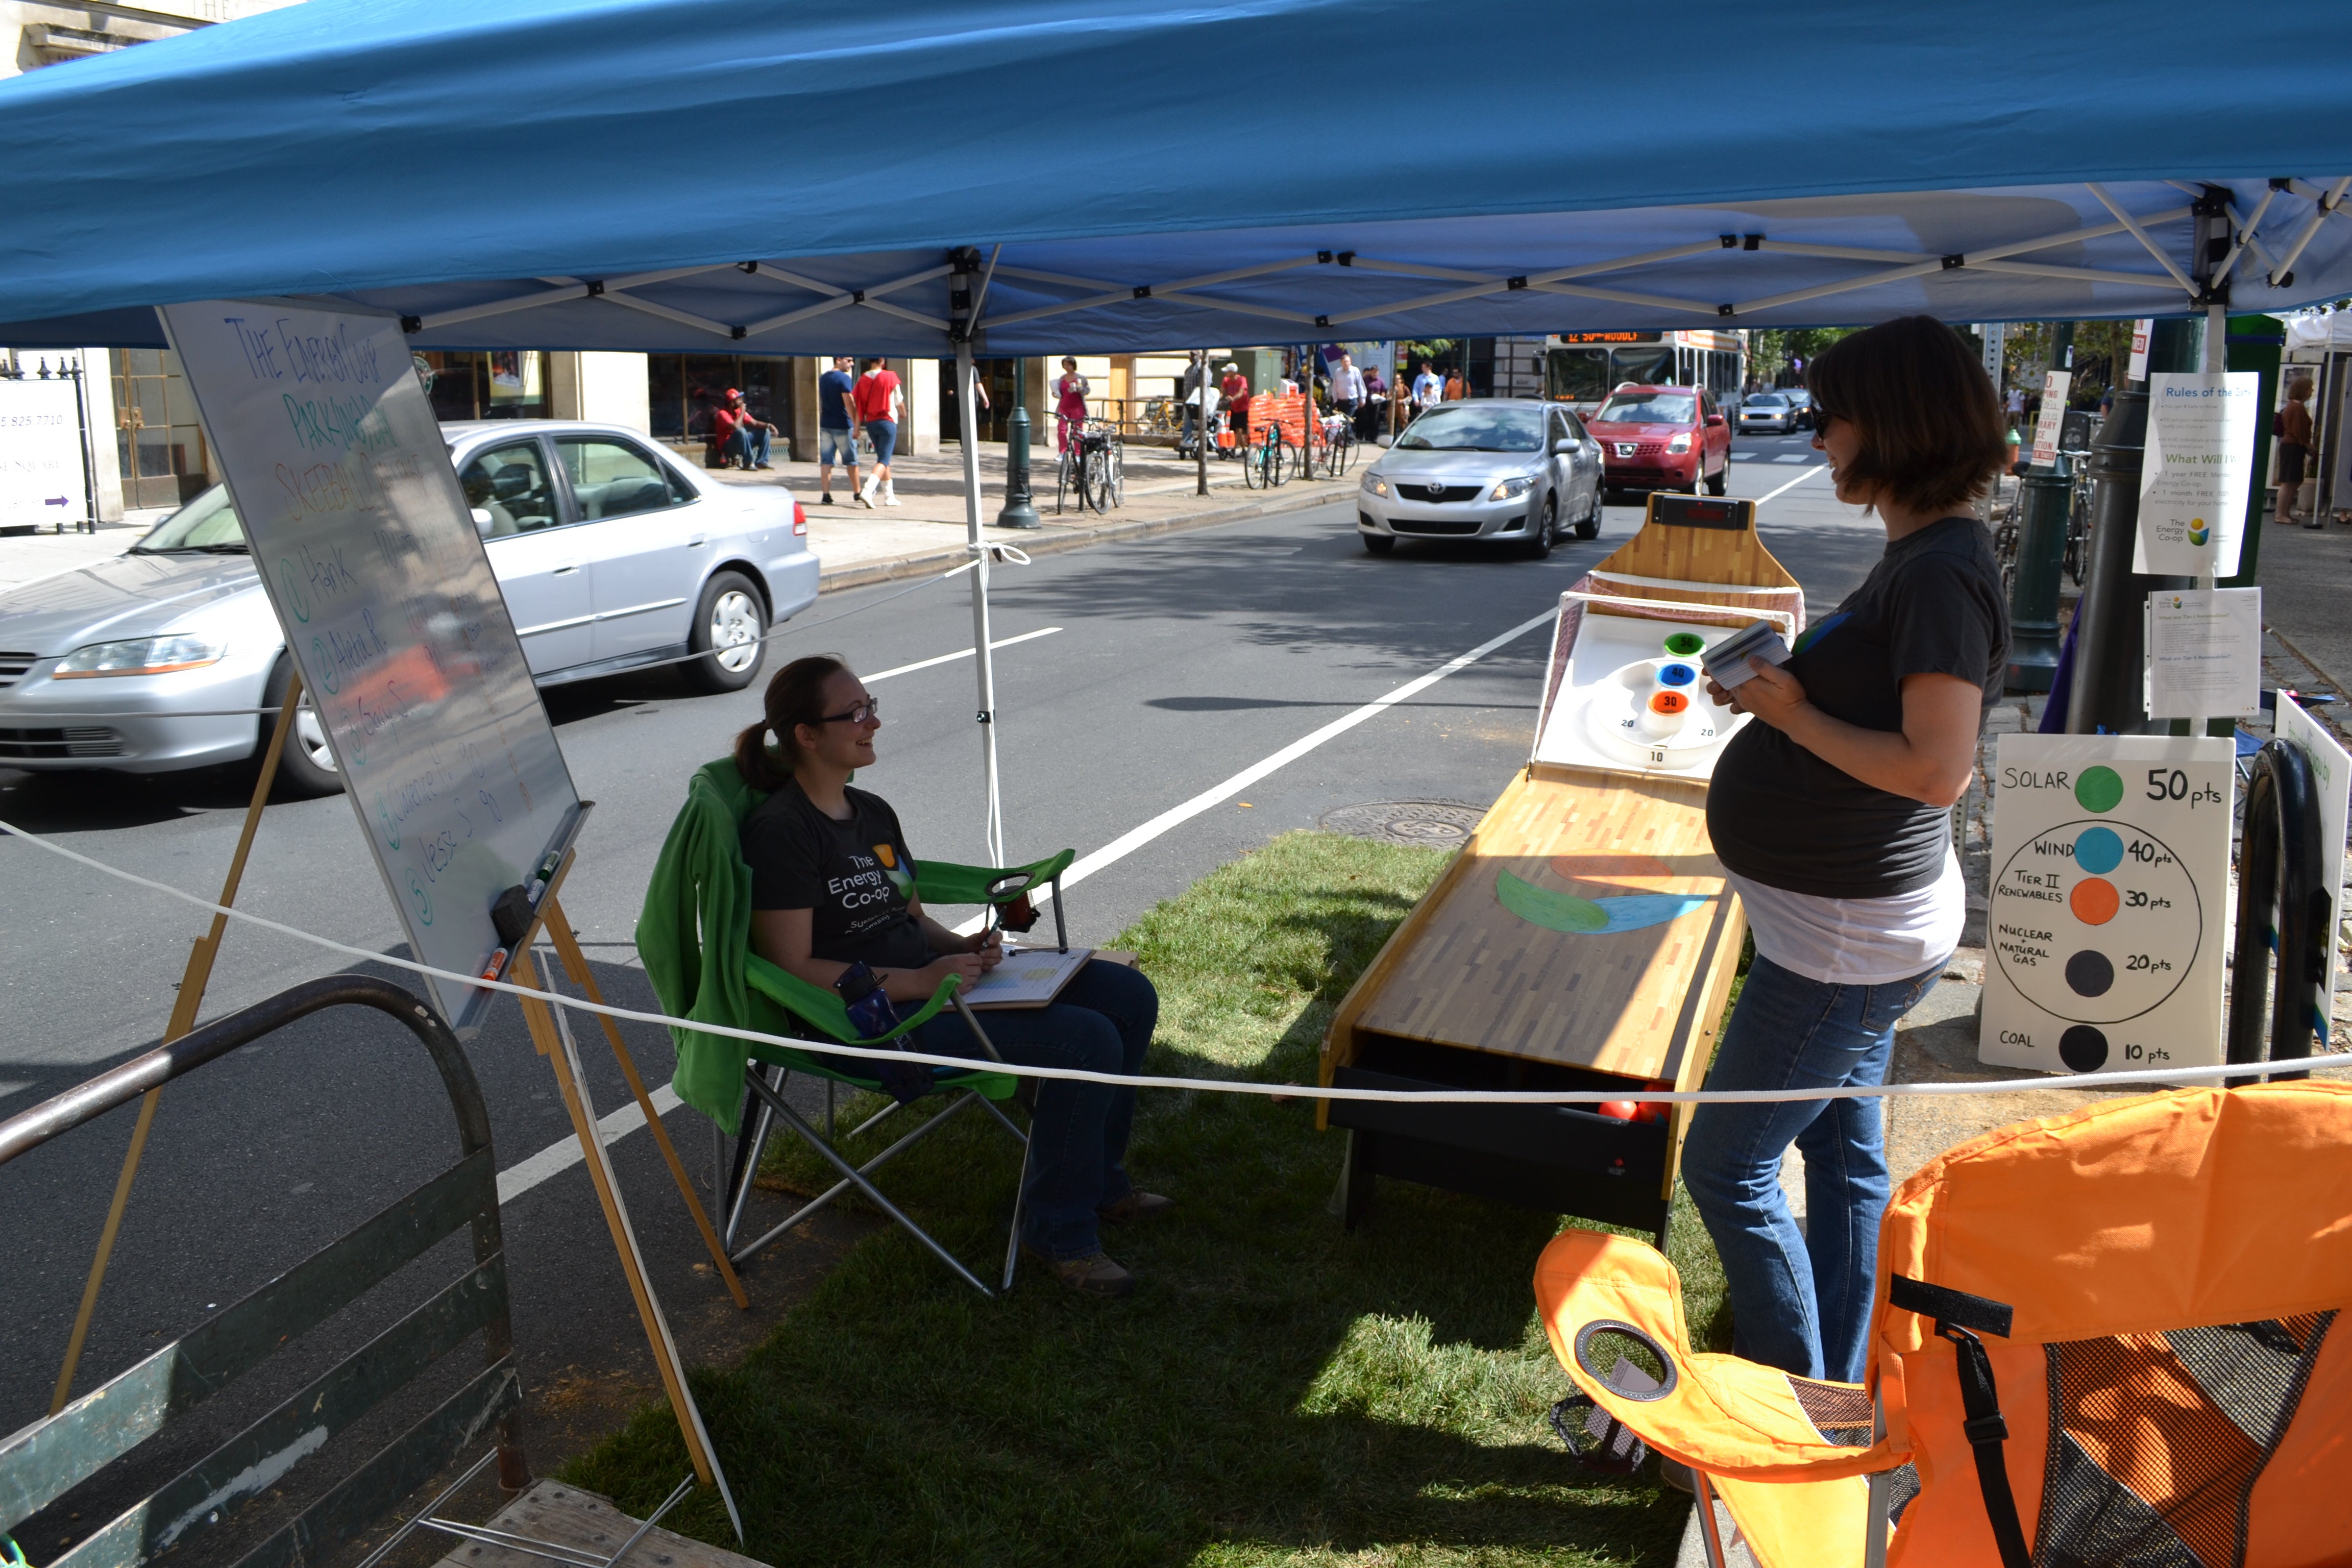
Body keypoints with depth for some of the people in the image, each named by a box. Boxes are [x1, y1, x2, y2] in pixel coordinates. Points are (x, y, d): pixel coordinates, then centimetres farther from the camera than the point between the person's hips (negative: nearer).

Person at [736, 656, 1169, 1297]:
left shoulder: (872, 812, 14)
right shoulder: (780, 831, -14)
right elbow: (792, 968, -19)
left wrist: (964, 948, -1)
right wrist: (916, 981, -23)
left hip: (928, 977, 10)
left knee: (1130, 996, 2)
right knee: (1086, 1040, -24)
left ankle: (1098, 1179, 18)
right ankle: (1059, 1232, -5)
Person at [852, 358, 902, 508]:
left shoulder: (863, 379, 2)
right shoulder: (890, 377, -7)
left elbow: (859, 405, 2)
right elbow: (898, 400, 4)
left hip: (870, 423, 5)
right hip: (887, 422, -5)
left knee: (883, 458, 17)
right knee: (884, 460, -7)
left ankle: (889, 496, 20)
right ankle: (867, 490, -27)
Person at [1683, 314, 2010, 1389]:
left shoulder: (1942, 572, -21)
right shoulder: (1921, 555, 10)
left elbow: (1936, 770, -28)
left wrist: (1795, 714, -19)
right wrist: (1778, 688, 3)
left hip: (1846, 938, -10)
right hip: (1854, 925, 10)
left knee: (1725, 1166, 0)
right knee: (1842, 1149, 19)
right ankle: (1833, 1393, 35)